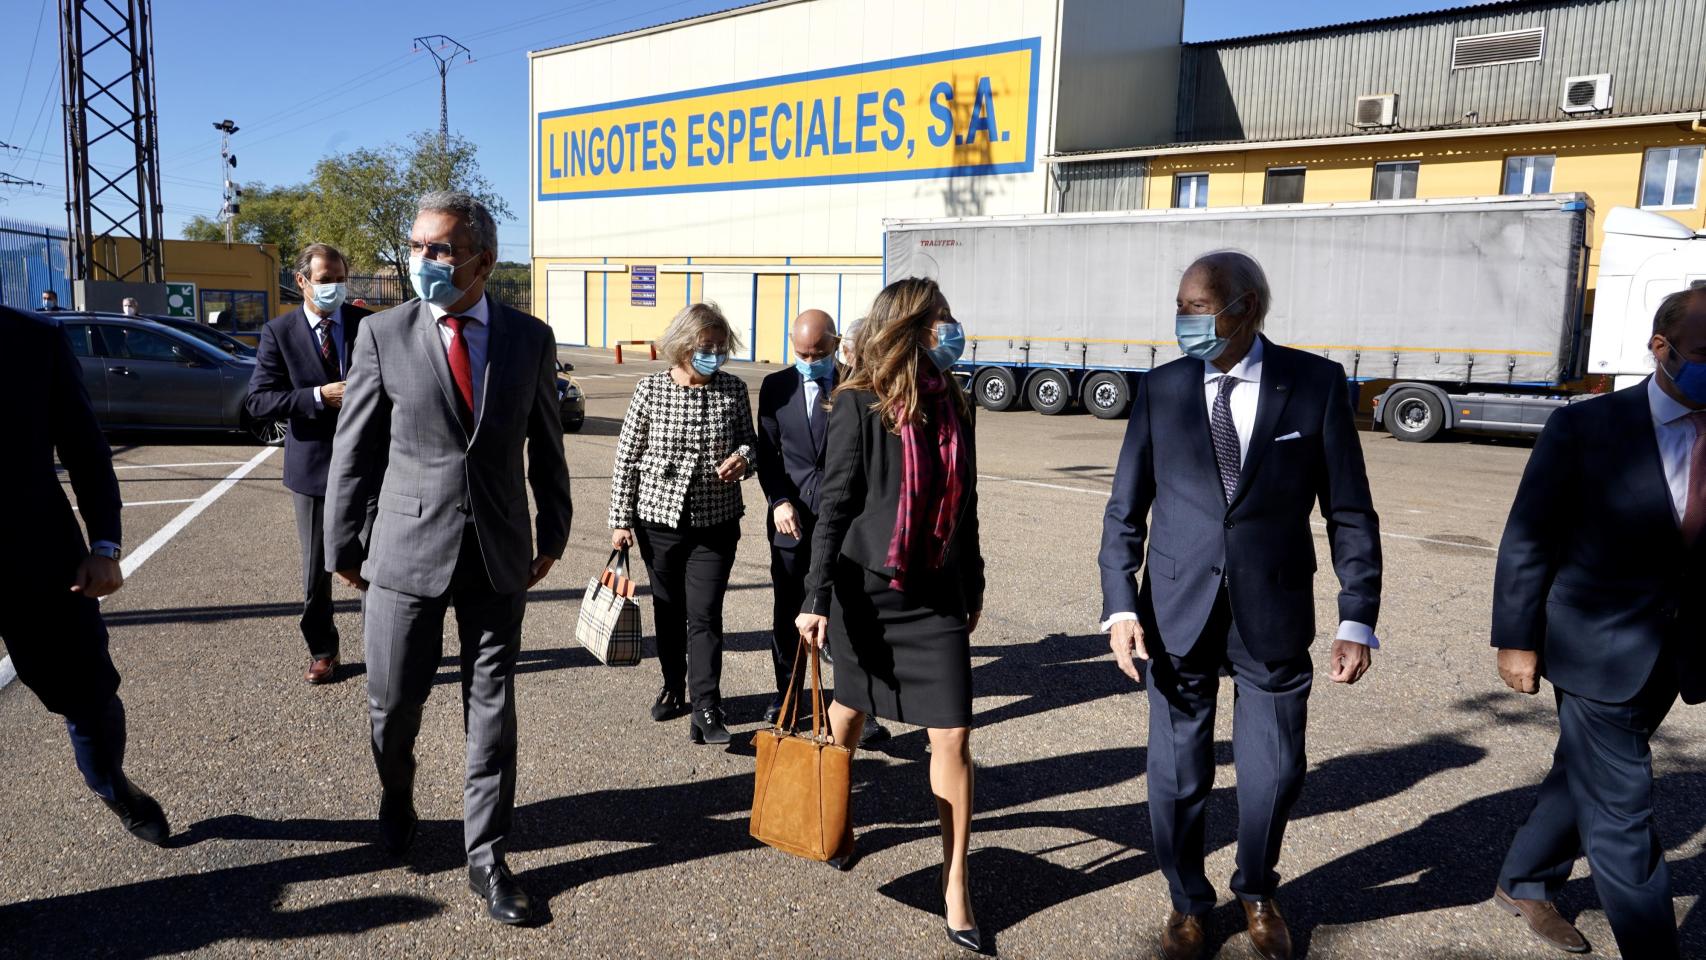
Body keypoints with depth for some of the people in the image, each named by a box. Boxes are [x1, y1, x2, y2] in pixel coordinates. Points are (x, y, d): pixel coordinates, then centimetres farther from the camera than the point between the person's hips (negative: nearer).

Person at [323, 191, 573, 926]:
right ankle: (396, 798, 45)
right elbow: (353, 450, 0)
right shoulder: (383, 334, -4)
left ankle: (486, 858, 23)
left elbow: (546, 446, 9)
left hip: (499, 556, 1)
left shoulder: (530, 339, 0)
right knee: (393, 704, 11)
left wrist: (554, 534, 13)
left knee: (491, 711, 7)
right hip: (408, 549, 0)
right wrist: (342, 548, 3)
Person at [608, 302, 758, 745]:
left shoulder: (733, 389, -3)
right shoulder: (650, 389, -5)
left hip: (716, 523, -1)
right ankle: (673, 687, 34)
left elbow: (748, 440, 9)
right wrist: (620, 520, -2)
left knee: (705, 614, -5)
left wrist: (743, 456, -16)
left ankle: (706, 710, -2)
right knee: (668, 609, 16)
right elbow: (626, 459, 0)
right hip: (659, 519, 1)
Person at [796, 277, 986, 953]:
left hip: (938, 595, 4)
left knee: (953, 737, -2)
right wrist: (816, 597, -14)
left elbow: (964, 505, 12)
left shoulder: (951, 404, 5)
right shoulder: (859, 404, -10)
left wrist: (974, 586, 18)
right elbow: (835, 504, -10)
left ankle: (956, 884, 11)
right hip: (868, 588, -3)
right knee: (850, 710, 17)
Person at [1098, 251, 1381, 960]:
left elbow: (1350, 512, 0)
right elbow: (1125, 511, 2)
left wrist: (1357, 619, -5)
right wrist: (1120, 608, -7)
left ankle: (1257, 893, 41)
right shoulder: (1161, 388, 0)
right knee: (1176, 775, 9)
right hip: (1177, 614, 1)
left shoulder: (1315, 383, -3)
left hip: (1274, 617, 0)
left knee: (1274, 775, 12)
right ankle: (1188, 902, 35)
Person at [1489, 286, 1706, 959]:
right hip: (1597, 647, -5)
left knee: (1584, 779, 21)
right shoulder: (1585, 428, -12)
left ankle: (1523, 885, 41)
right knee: (1621, 813, 1)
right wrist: (1517, 640, -9)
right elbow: (1527, 540, -8)